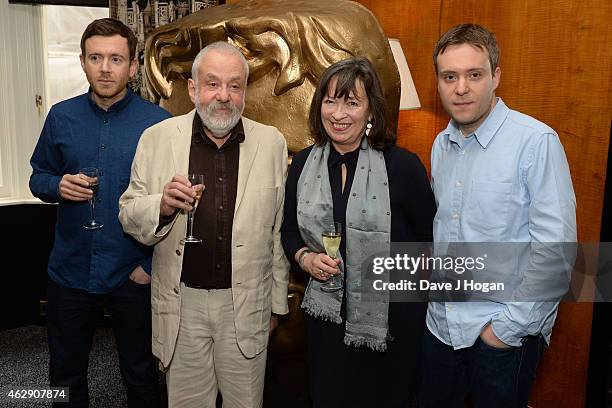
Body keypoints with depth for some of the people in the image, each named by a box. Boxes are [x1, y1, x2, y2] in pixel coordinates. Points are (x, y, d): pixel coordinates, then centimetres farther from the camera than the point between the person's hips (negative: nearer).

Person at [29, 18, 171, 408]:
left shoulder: (158, 122, -9)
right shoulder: (61, 116, 1)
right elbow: (38, 177, 11)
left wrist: (153, 263, -11)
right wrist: (58, 186, -12)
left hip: (133, 274, -3)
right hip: (70, 270, 3)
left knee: (141, 375, 16)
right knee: (65, 375, 20)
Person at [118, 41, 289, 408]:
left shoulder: (272, 143, -2)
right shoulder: (158, 138, -3)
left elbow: (279, 230, 2)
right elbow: (129, 215, 1)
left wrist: (278, 302, 6)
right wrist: (162, 205, -22)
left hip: (246, 303, 0)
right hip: (182, 302, 0)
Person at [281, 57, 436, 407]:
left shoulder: (403, 165, -14)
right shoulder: (304, 164, -1)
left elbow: (429, 240, -5)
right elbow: (289, 231, 10)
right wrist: (305, 258, -9)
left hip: (393, 320, -3)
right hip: (328, 316, 3)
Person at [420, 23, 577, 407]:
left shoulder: (536, 141, -16)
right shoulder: (442, 145, 6)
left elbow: (555, 246, -18)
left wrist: (511, 325, -15)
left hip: (506, 334, -6)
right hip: (442, 324, 6)